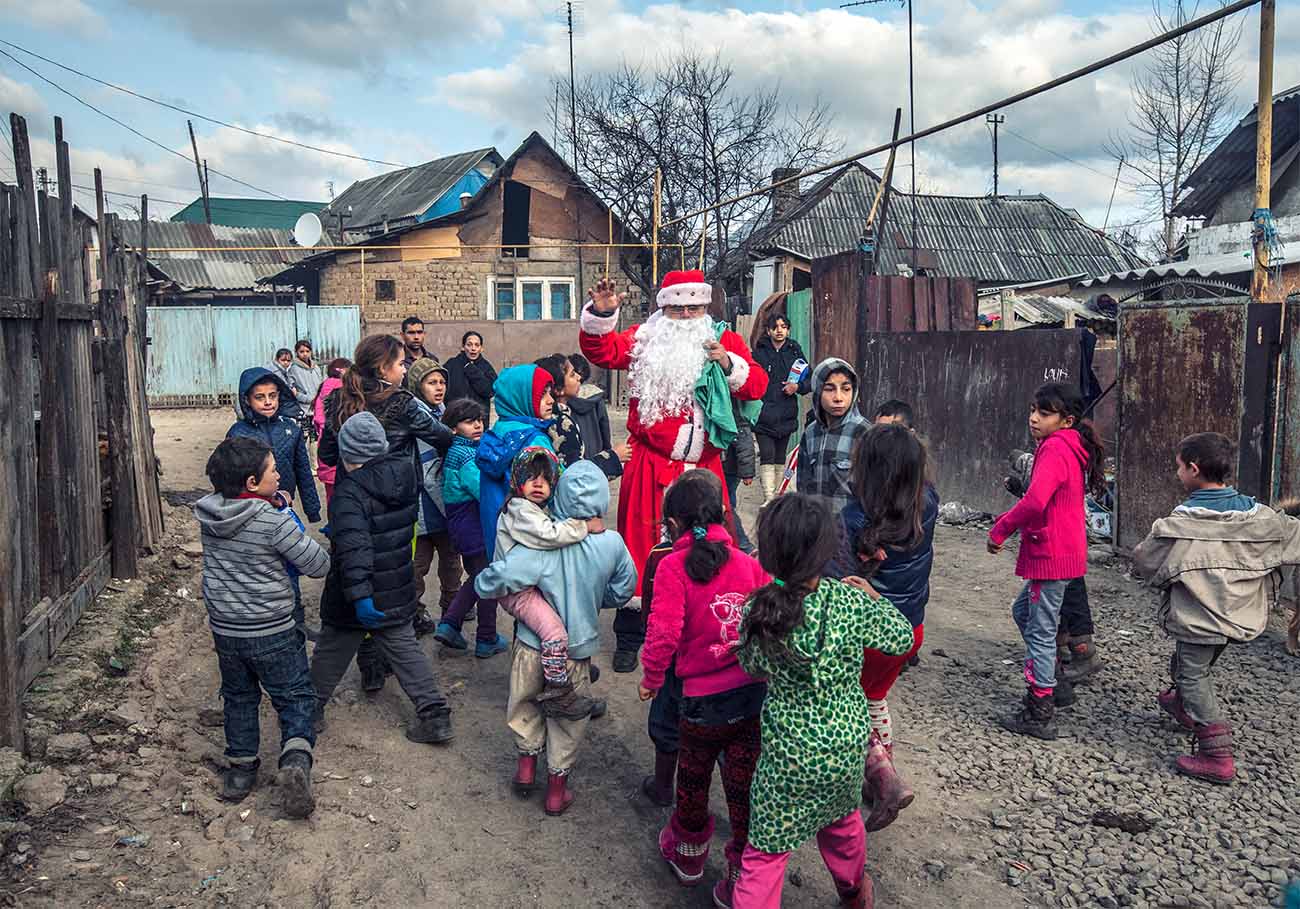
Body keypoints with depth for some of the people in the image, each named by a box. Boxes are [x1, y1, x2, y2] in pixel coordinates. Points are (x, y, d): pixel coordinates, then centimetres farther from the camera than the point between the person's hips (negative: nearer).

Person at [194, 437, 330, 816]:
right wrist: (294, 528, -1)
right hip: (272, 632, -5)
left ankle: (240, 770, 29)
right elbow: (319, 565, -16)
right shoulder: (273, 521, -22)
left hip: (225, 629, 5)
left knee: (238, 698, 22)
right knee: (295, 698, 8)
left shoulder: (207, 513, -5)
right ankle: (296, 759, -10)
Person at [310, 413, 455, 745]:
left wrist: (359, 595, -36)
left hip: (356, 596, -5)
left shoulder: (350, 492, -22)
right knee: (404, 649, 15)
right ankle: (435, 714, 11)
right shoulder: (406, 476, -2)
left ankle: (312, 708, 33)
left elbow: (353, 547, -33)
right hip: (398, 593, 5)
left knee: (331, 651, 16)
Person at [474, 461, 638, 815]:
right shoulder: (612, 544, -17)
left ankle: (526, 765, 39)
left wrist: (484, 581, -8)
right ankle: (557, 790, 33)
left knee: (525, 703, 28)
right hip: (578, 646, 2)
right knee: (567, 718, 22)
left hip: (532, 643, -1)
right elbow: (622, 591, 1)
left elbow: (490, 583, -32)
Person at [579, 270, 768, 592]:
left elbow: (757, 385, 5)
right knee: (646, 541, 1)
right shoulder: (644, 340, 6)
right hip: (651, 466, -1)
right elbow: (602, 351, -5)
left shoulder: (725, 340, 9)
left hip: (705, 467, 2)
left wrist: (729, 364, -11)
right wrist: (601, 314, -20)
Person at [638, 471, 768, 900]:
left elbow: (664, 631, -17)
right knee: (744, 788, 14)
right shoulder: (749, 562, 1)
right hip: (754, 694, 3)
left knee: (693, 781, 22)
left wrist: (651, 679, -2)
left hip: (703, 700, -2)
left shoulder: (673, 566, -10)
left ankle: (688, 855, 44)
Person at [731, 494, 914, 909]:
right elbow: (901, 638, 0)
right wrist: (875, 598, 14)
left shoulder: (759, 609, -17)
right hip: (847, 746, 3)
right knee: (842, 816, 32)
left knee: (764, 856, 10)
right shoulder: (849, 601, -18)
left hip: (789, 753, -3)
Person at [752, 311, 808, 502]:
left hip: (786, 414, 3)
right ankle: (768, 498, -12)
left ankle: (777, 495, 23)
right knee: (767, 455, -11)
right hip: (763, 413, -3)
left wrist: (797, 386, -9)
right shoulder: (759, 352, 1)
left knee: (781, 456, 12)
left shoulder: (795, 352, 7)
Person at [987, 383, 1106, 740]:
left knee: (1041, 632, -1)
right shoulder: (1070, 448, 12)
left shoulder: (1055, 448, -19)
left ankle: (1039, 715, 8)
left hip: (1051, 555, -10)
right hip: (1065, 551, 10)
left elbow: (1035, 501, -31)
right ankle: (1051, 685, 33)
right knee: (1023, 611, 25)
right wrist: (1010, 521, 12)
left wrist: (1000, 530, -19)